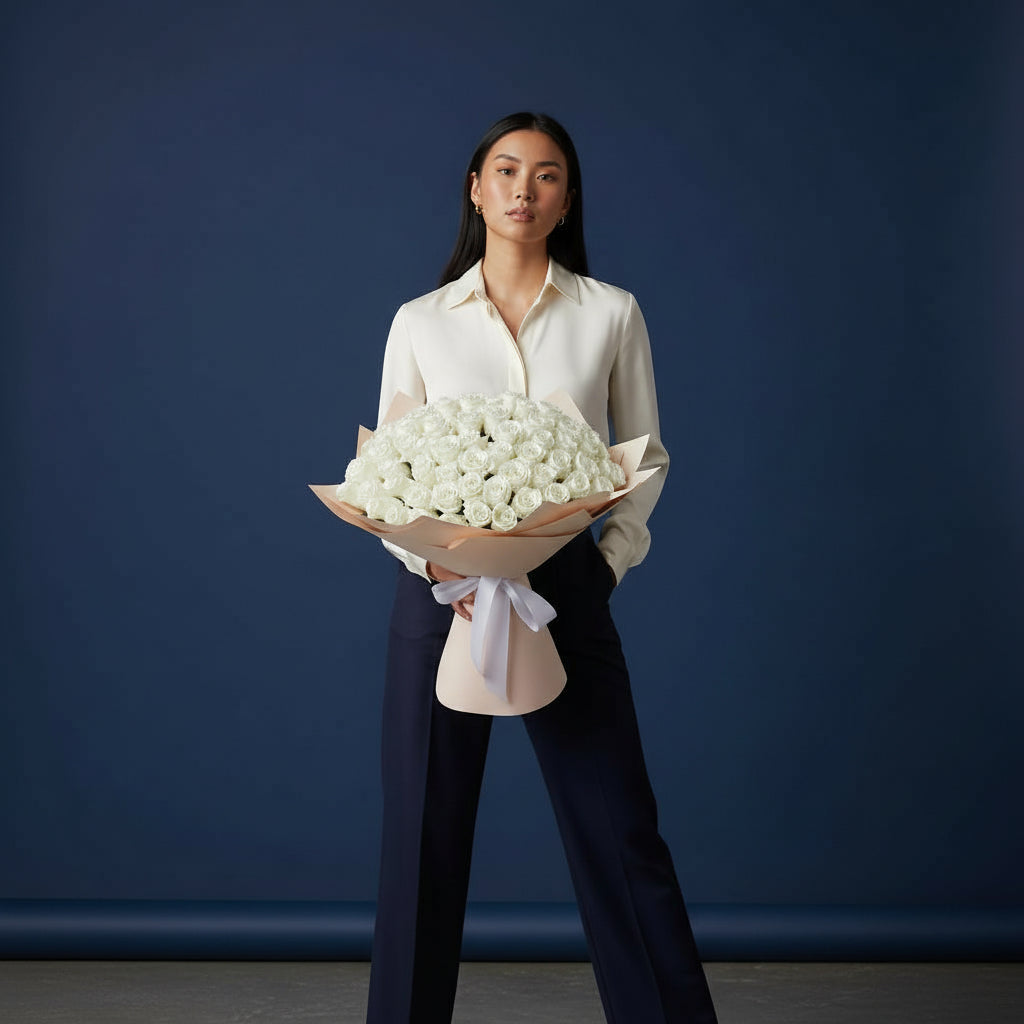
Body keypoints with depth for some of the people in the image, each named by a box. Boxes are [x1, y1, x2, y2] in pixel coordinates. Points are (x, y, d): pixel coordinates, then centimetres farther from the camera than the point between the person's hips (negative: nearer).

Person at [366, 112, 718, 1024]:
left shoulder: (611, 315, 5)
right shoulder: (420, 322, 6)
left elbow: (646, 457, 10)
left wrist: (611, 557, -6)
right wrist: (435, 562, -11)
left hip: (567, 590, 0)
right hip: (442, 590, 1)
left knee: (621, 834, 1)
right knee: (424, 836, 6)